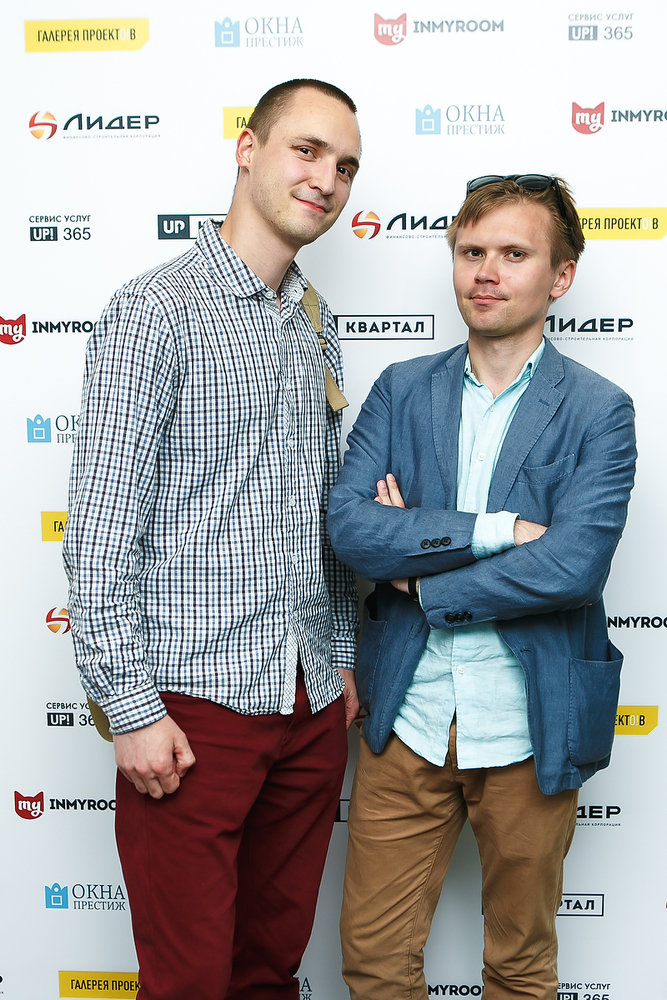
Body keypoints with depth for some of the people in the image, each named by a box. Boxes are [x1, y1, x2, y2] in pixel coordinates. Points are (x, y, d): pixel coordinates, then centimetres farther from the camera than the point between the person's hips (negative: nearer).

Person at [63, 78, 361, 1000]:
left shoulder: (318, 326, 13)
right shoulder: (156, 311, -9)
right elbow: (99, 526, -13)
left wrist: (344, 656, 16)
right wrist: (129, 707, -15)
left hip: (311, 705, 6)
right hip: (196, 704, -6)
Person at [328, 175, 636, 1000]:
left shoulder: (598, 411, -5)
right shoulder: (401, 390, 4)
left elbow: (574, 566, -18)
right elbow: (348, 527, -9)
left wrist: (420, 578, -11)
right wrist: (495, 530, -17)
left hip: (530, 732, -2)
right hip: (406, 721, 2)